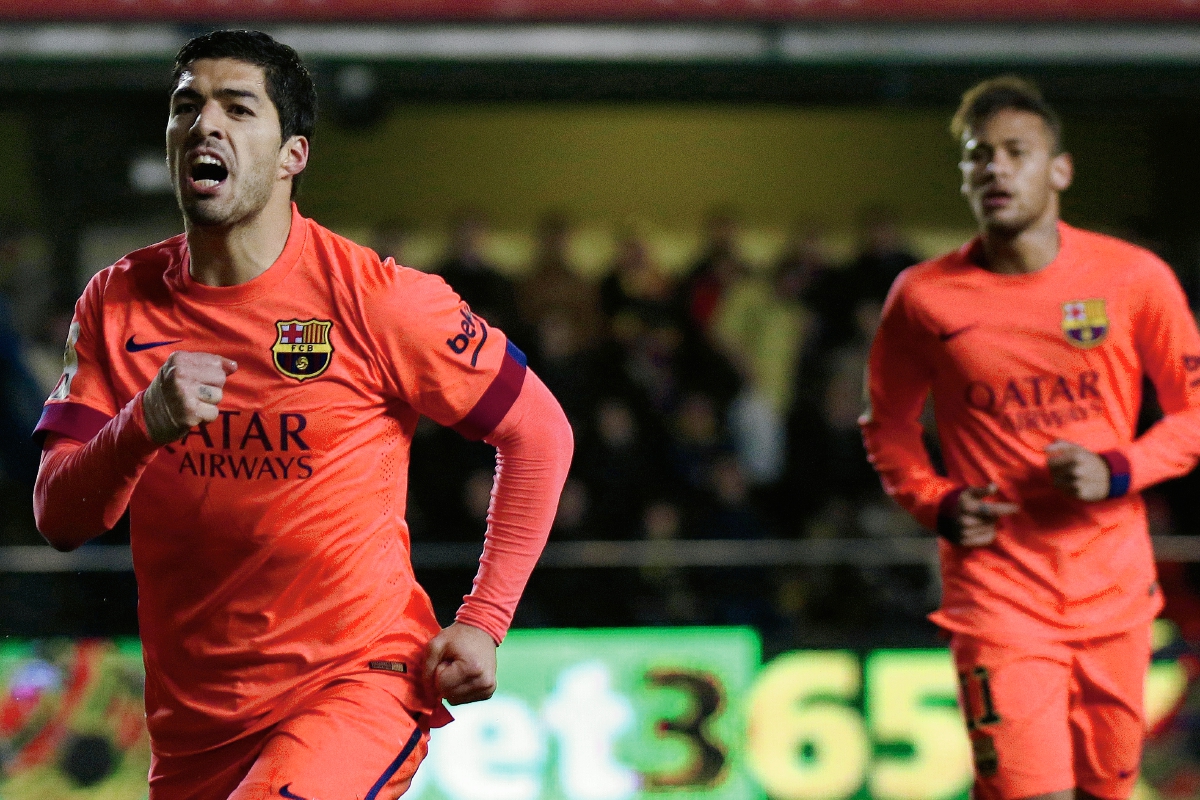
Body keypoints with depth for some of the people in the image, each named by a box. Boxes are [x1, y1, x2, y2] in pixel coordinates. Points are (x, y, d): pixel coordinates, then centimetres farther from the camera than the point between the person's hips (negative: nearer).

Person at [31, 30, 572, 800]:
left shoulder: (372, 297, -8)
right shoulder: (118, 303, 2)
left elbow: (539, 431, 1)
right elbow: (60, 519, -3)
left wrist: (484, 622, -5)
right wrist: (143, 425, -23)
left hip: (357, 682, -5)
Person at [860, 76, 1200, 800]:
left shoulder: (1134, 278, -2)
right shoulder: (924, 296, -2)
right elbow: (888, 424, 13)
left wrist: (1117, 471, -11)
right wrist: (939, 505, -5)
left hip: (1114, 592, 2)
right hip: (998, 595, -2)